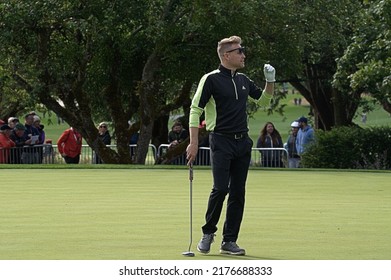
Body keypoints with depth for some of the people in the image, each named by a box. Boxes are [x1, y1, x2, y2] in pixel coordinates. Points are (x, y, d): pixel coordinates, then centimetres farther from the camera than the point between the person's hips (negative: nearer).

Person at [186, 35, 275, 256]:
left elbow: (264, 100, 27)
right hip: (221, 141, -6)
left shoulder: (243, 80, 14)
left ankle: (229, 241, 7)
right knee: (221, 188, -15)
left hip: (243, 141, 6)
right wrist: (194, 142, -14)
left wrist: (270, 81, 8)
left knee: (238, 192, 3)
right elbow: (195, 110, -8)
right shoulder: (211, 79, -6)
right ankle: (208, 232, 6)